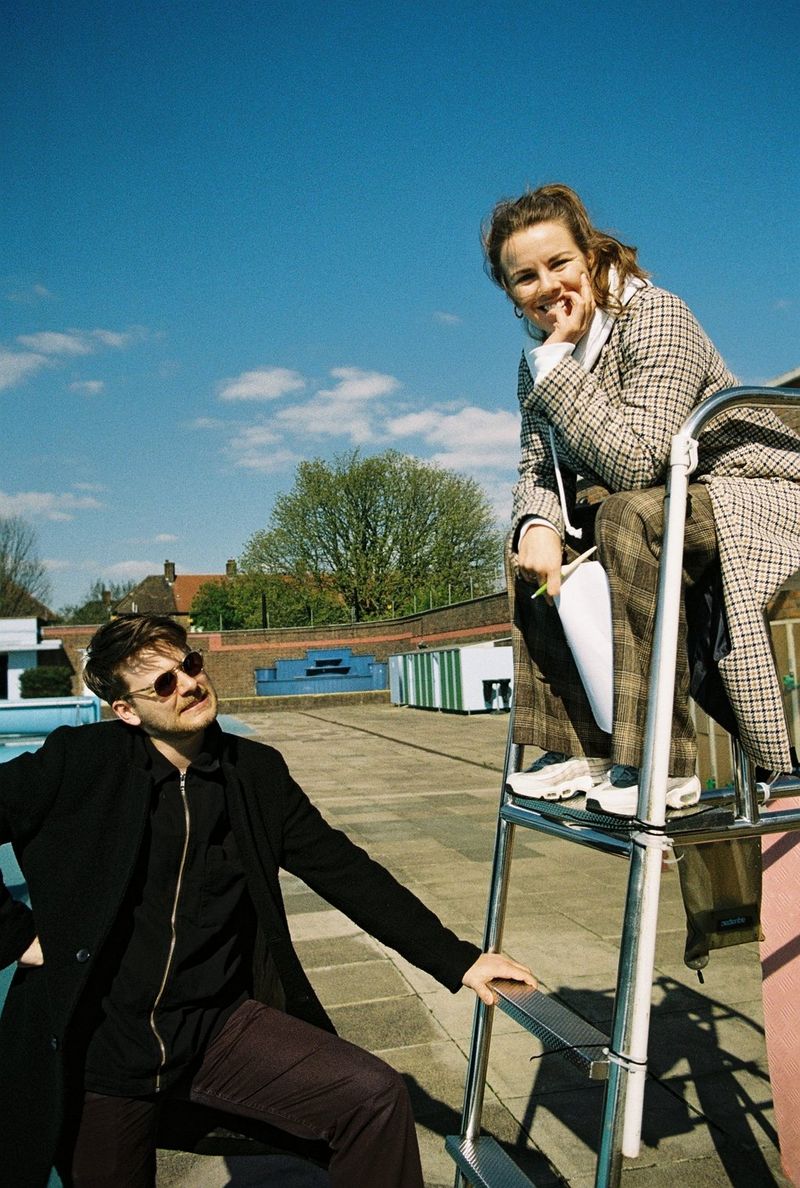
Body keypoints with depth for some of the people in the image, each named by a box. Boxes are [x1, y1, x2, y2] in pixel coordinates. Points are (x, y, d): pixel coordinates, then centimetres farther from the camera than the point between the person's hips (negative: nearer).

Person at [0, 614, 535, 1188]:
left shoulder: (257, 772, -4)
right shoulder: (82, 762, -12)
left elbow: (345, 871, -2)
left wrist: (458, 960, -5)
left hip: (220, 1027, 2)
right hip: (97, 1039, -1)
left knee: (377, 1098, -12)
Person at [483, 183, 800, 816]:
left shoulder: (655, 317, -19)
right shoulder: (539, 357, 3)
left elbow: (634, 460, -31)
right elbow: (538, 470, 0)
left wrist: (556, 361, -27)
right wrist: (538, 524, -23)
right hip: (661, 514, 8)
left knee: (629, 517, -34)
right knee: (531, 547, -5)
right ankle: (580, 747, -3)